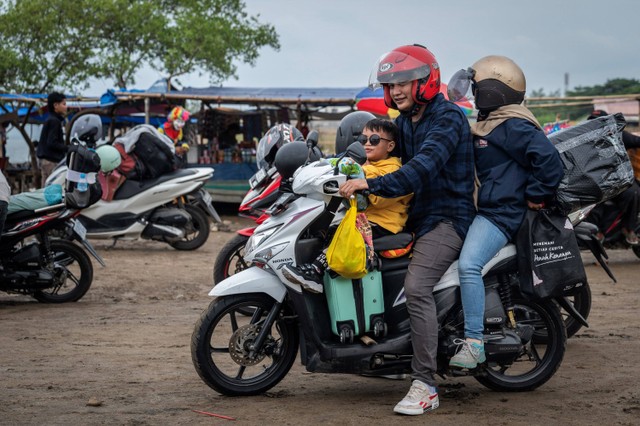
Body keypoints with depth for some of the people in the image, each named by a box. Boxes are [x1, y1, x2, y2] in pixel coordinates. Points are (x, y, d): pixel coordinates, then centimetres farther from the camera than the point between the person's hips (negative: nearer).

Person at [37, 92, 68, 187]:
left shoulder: (50, 120, 17)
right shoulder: (54, 121, -12)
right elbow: (52, 143, -19)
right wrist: (68, 148, -13)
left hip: (45, 159, 10)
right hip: (51, 161, -10)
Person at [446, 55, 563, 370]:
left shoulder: (513, 126, -15)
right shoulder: (488, 124, 17)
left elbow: (549, 160, -23)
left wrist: (535, 197, -16)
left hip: (500, 213, -11)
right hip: (483, 210, 11)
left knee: (468, 265, -28)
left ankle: (474, 342, -27)